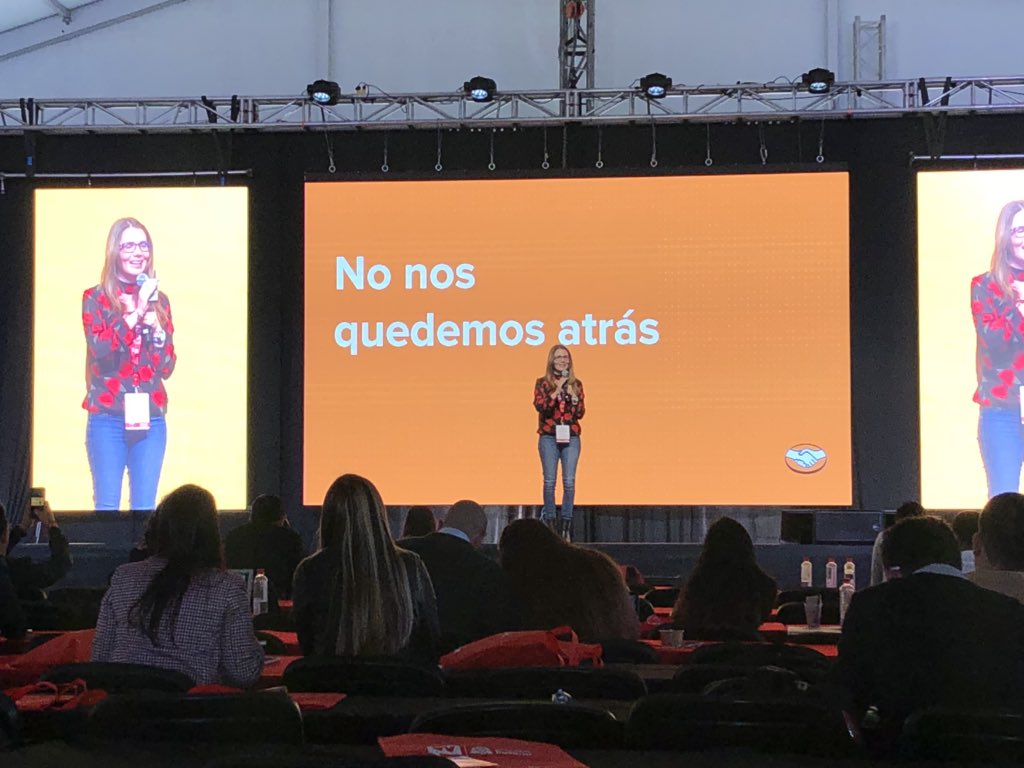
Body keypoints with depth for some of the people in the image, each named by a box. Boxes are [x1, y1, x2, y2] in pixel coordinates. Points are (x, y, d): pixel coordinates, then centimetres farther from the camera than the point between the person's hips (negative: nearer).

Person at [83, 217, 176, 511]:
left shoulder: (159, 300, 11)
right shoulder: (95, 298, 3)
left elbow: (167, 368, 9)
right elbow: (99, 349, -14)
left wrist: (156, 329, -7)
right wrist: (135, 312, -15)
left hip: (150, 418, 3)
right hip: (107, 418, -3)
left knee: (145, 506, 4)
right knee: (107, 506, -2)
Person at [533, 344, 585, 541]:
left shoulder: (576, 384, 11)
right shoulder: (542, 383, 5)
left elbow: (580, 413, 7)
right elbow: (540, 406, -10)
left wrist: (573, 396, -9)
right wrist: (557, 390, -15)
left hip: (571, 437, 1)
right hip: (549, 438, -1)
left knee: (569, 481, -3)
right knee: (550, 481, -2)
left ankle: (566, 523, 2)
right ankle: (550, 521, 5)